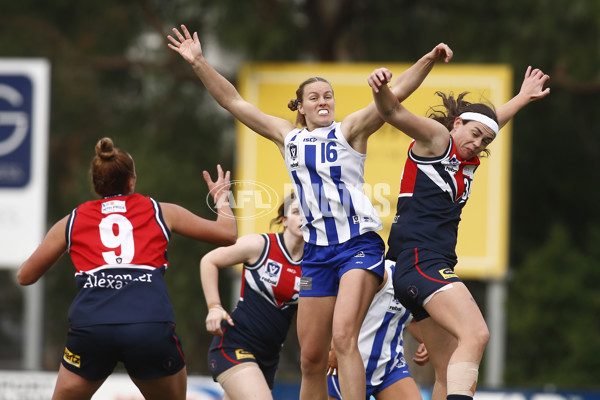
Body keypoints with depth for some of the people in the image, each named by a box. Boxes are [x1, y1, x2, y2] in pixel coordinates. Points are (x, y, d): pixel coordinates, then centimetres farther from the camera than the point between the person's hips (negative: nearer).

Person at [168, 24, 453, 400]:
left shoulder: (350, 130, 2)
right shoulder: (288, 137, 14)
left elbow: (397, 93, -10)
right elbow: (234, 102, 16)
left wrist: (428, 60, -25)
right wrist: (199, 63, 10)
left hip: (359, 244, -5)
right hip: (317, 252, 5)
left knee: (344, 337, -22)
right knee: (312, 357, 6)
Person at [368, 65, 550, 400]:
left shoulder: (469, 162, 24)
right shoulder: (437, 138, 1)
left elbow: (491, 123, 45)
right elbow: (394, 112, -16)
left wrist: (523, 97, 56)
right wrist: (382, 88, -36)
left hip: (437, 267, 10)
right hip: (418, 259, -10)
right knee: (476, 334, -29)